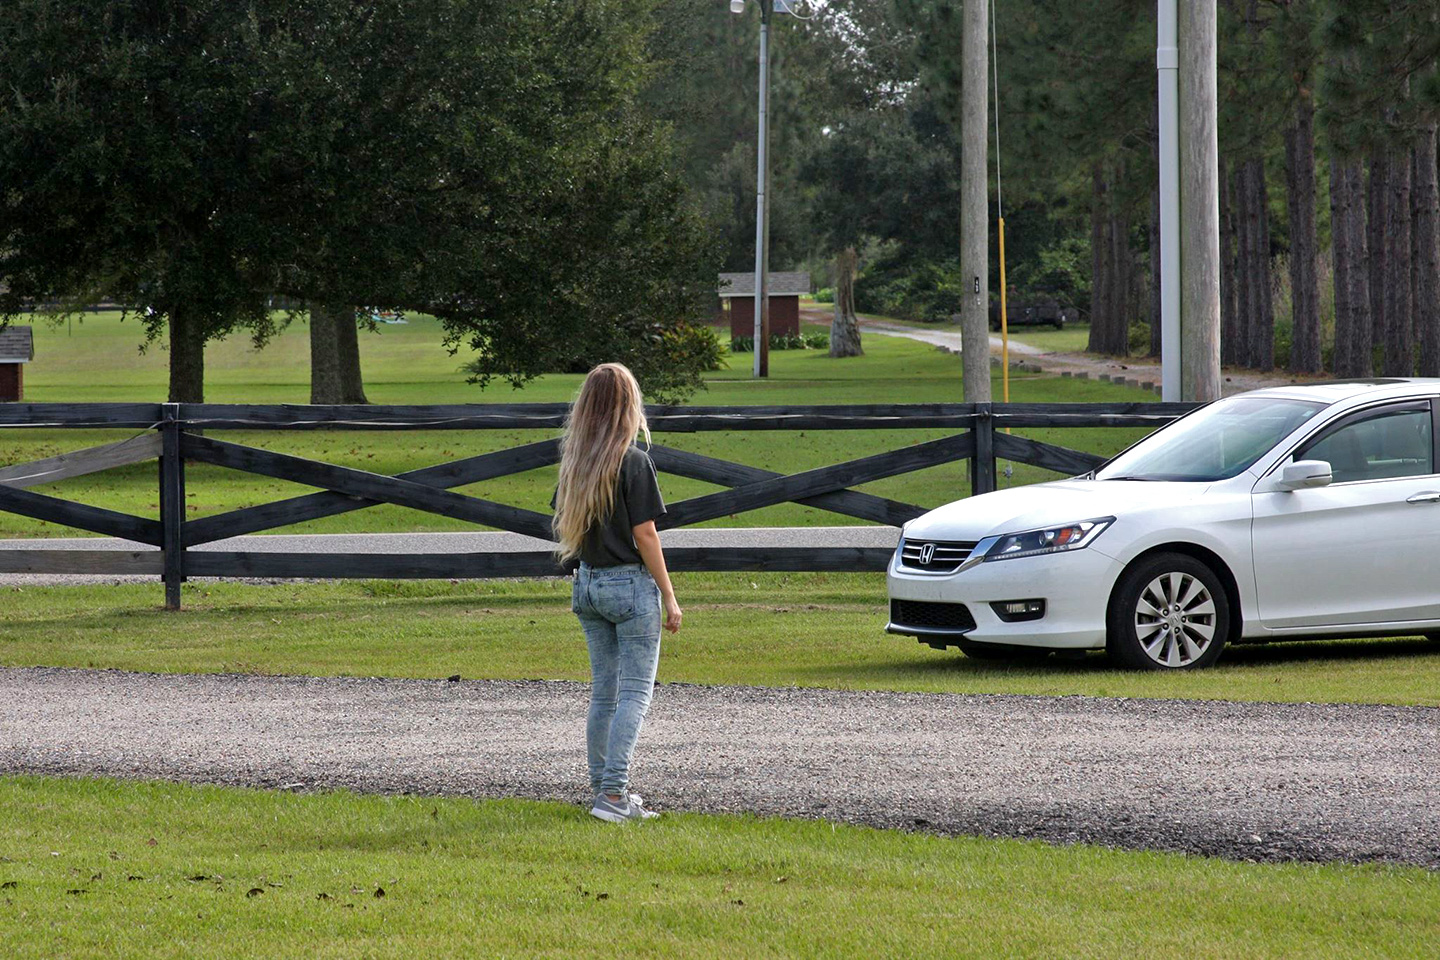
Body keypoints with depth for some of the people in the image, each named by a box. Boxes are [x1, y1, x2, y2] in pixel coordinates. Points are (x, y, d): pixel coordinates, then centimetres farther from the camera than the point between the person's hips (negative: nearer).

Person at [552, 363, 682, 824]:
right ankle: (612, 794, -10)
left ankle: (602, 787, 19)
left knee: (603, 691, 15)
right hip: (631, 584, -6)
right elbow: (644, 534, -13)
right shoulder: (633, 461, -14)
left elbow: (563, 526, 10)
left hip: (588, 583, 6)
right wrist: (669, 597, -7)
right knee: (635, 692, -3)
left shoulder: (574, 461, 4)